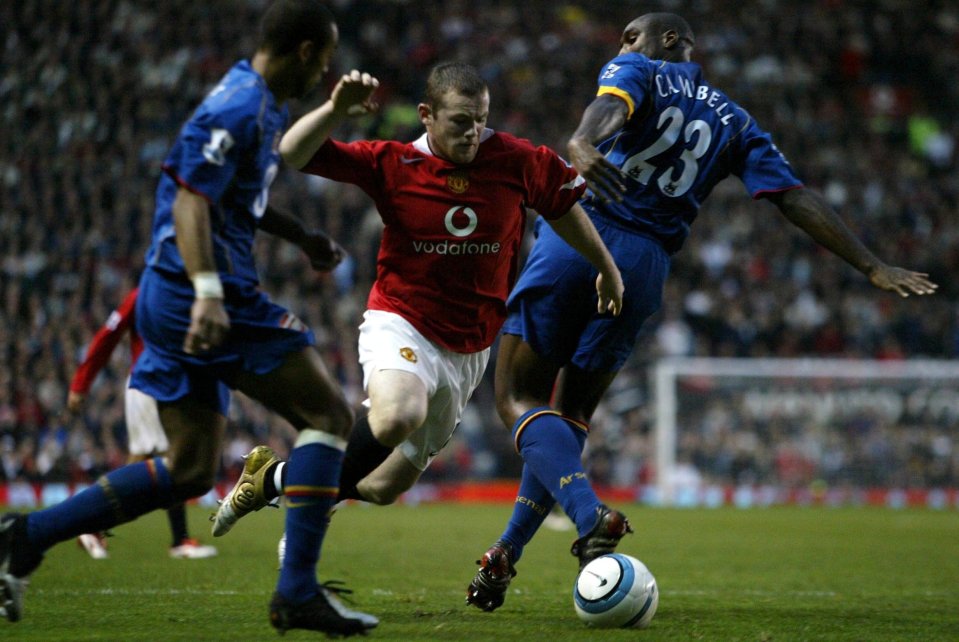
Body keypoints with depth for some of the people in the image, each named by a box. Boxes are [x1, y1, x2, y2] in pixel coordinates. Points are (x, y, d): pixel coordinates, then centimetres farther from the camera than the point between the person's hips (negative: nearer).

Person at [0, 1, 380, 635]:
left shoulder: (263, 104, 18)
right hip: (201, 294, -10)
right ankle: (298, 594, -9)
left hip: (170, 299, 10)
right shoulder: (241, 108, -14)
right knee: (329, 413, -6)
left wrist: (304, 237, 33)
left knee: (189, 471, 11)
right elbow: (191, 200, -22)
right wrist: (207, 290, -33)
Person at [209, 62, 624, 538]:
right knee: (397, 416, -38)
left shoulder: (517, 161, -7)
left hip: (469, 349, 3)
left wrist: (607, 269, 21)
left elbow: (564, 207, 12)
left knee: (385, 487, 8)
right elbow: (292, 154, -15)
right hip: (401, 324, -3)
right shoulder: (392, 164, -11)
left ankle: (273, 479, 33)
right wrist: (336, 108, -32)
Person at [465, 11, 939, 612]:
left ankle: (591, 516, -27)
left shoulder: (636, 72, 7)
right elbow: (797, 198, 11)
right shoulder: (735, 122, 20)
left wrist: (584, 146, -41)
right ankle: (506, 555, 16)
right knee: (571, 416, 18)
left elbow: (611, 108, -18)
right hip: (645, 267, 5)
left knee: (520, 400, -4)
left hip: (578, 239, -5)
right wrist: (872, 266, 11)